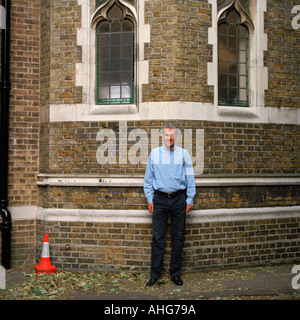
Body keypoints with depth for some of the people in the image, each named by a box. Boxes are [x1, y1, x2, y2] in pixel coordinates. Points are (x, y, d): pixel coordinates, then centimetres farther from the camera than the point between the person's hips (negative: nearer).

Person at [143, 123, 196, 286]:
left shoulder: (183, 154, 4)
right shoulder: (154, 153, 6)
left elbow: (190, 178, 5)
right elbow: (148, 178, 9)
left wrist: (189, 200, 1)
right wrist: (150, 199, 4)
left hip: (178, 199, 0)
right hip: (160, 199, 0)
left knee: (178, 237, 5)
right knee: (158, 237, 0)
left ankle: (175, 273, 16)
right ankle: (155, 274, 8)